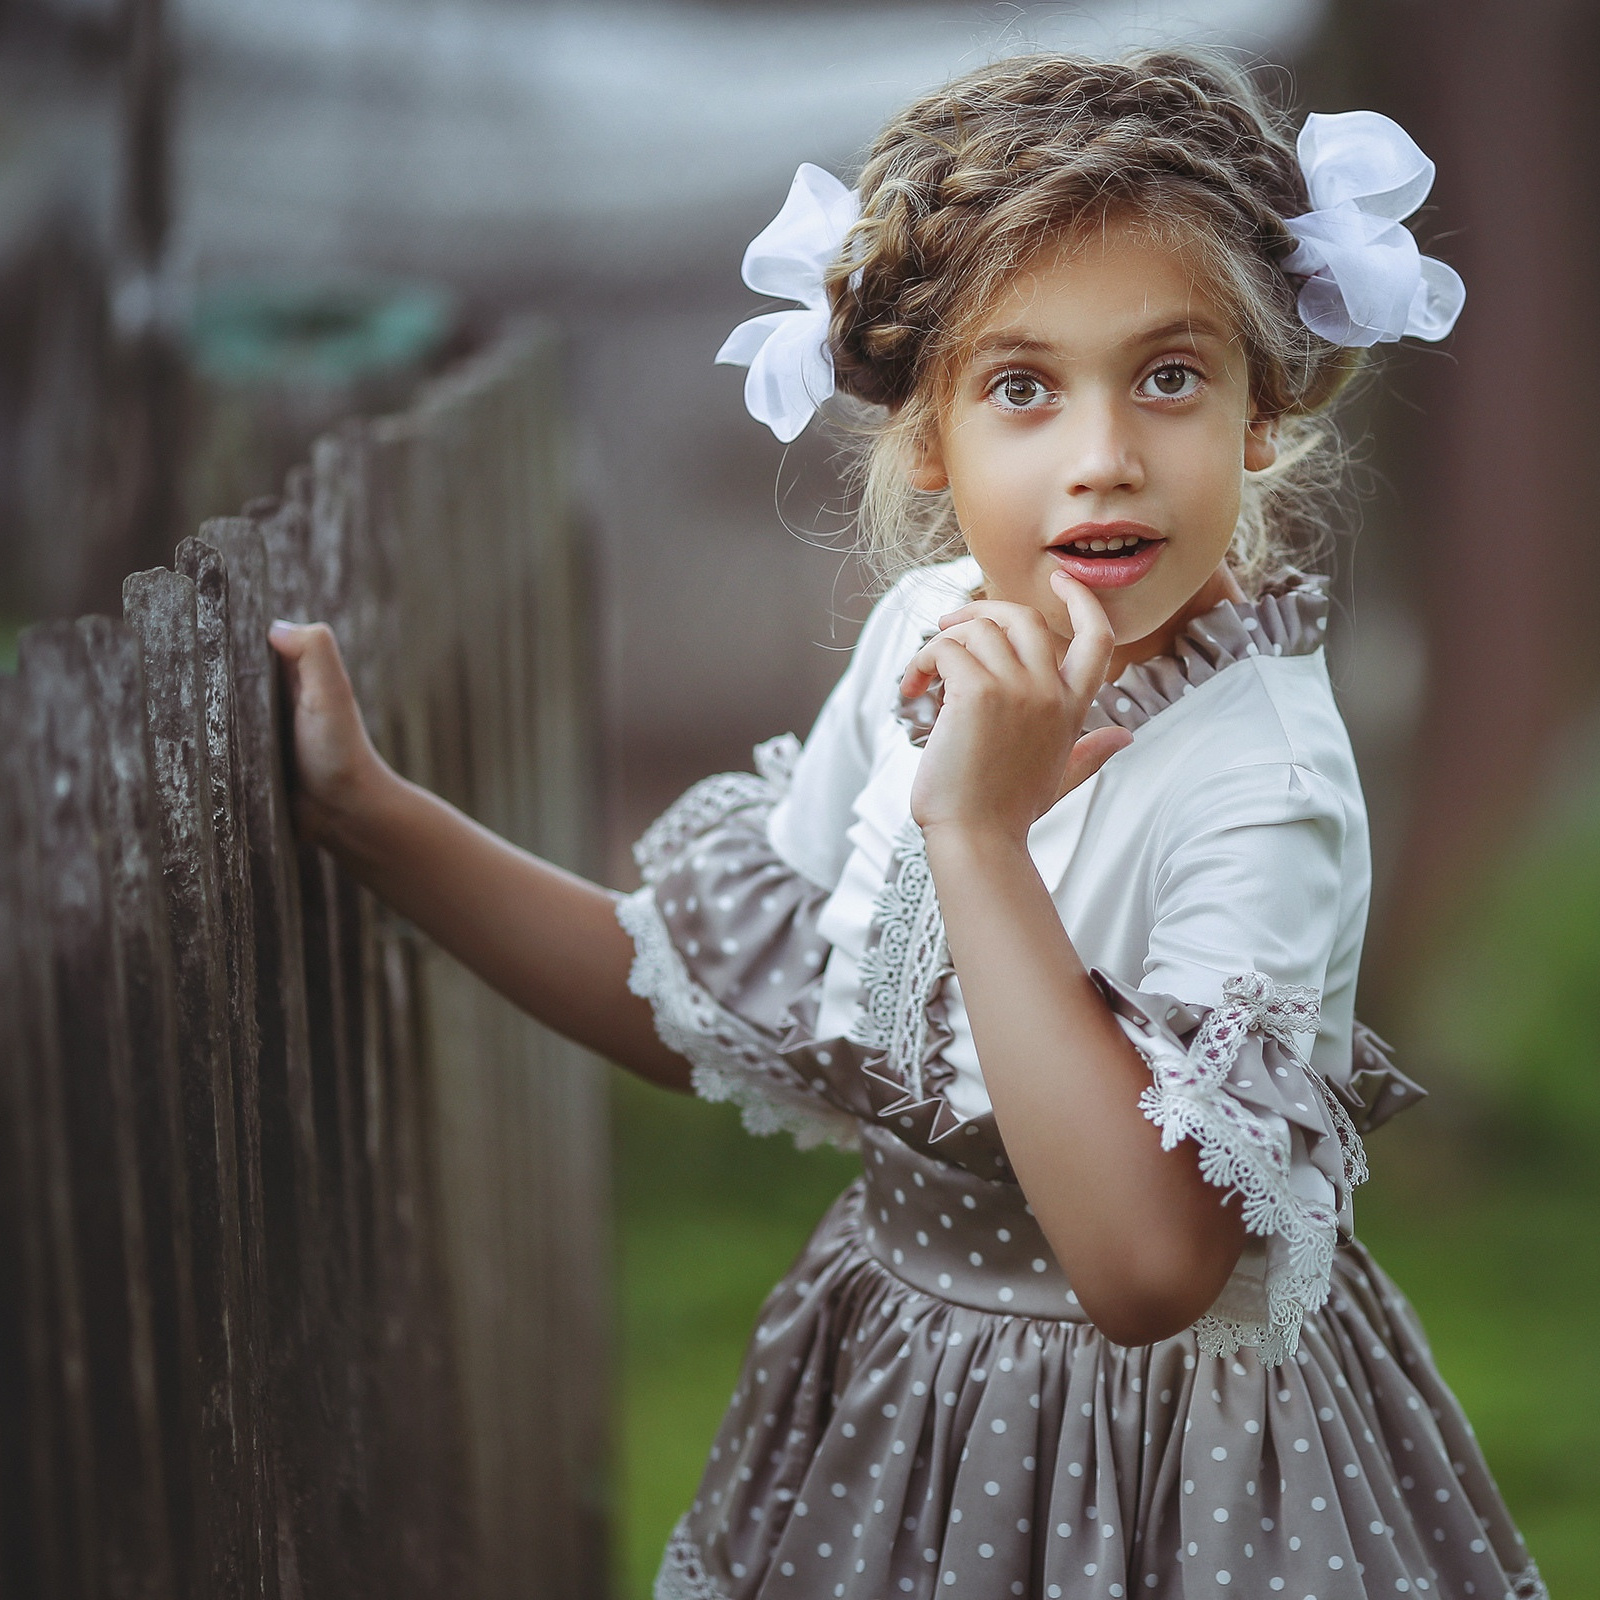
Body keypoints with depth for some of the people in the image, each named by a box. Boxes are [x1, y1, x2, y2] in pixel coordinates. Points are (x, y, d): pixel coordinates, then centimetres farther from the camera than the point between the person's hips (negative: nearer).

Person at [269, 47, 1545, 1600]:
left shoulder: (1265, 785, -26)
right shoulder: (930, 633, -6)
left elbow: (1148, 1271, -34)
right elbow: (706, 1010, 2)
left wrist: (980, 830, -36)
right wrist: (363, 806, -3)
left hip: (1148, 1450, -6)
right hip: (883, 1368, 6)